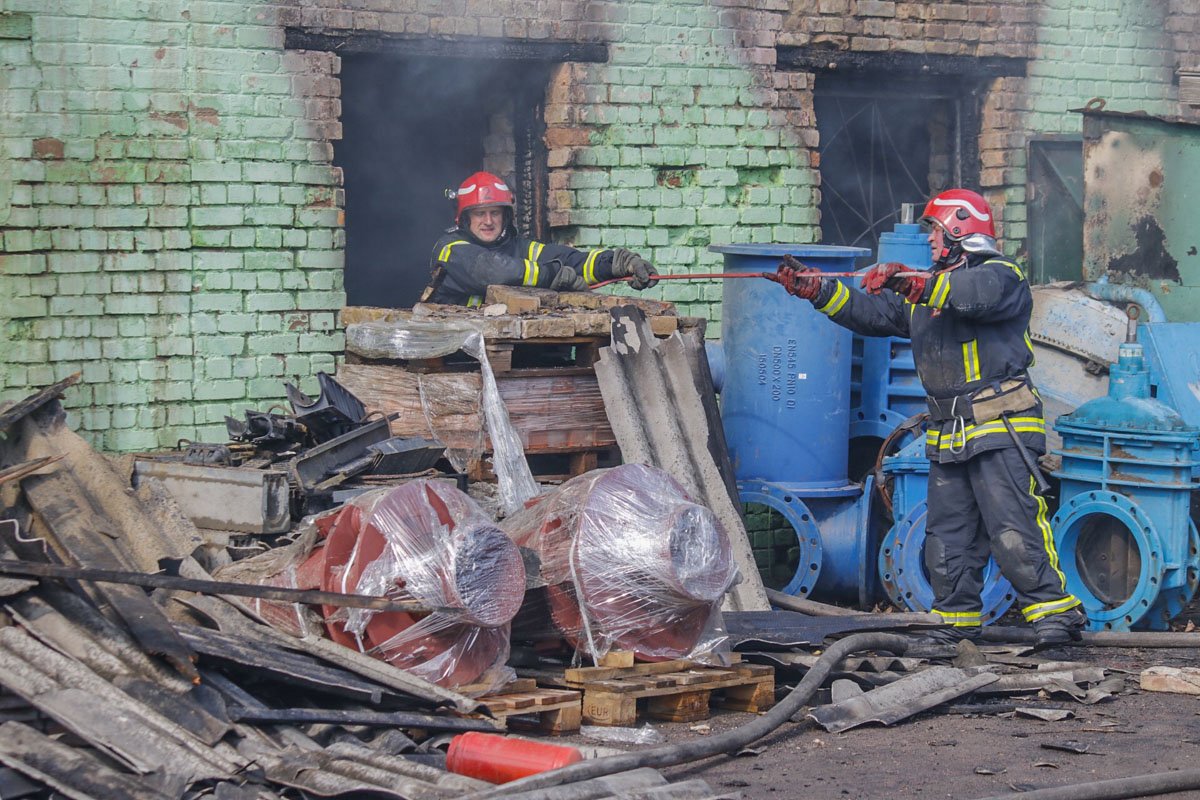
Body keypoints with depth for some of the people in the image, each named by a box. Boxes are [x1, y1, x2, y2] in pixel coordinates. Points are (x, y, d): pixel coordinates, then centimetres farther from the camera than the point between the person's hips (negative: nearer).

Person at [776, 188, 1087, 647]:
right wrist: (816, 289, 13)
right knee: (948, 538, 9)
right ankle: (958, 620, 16)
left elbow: (975, 294, -26)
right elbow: (869, 313, 23)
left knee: (1014, 532, -14)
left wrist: (913, 283, -35)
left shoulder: (999, 275, -3)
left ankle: (1056, 611, -9)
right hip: (947, 437, 8)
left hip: (1000, 431, -8)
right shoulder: (923, 293, 24)